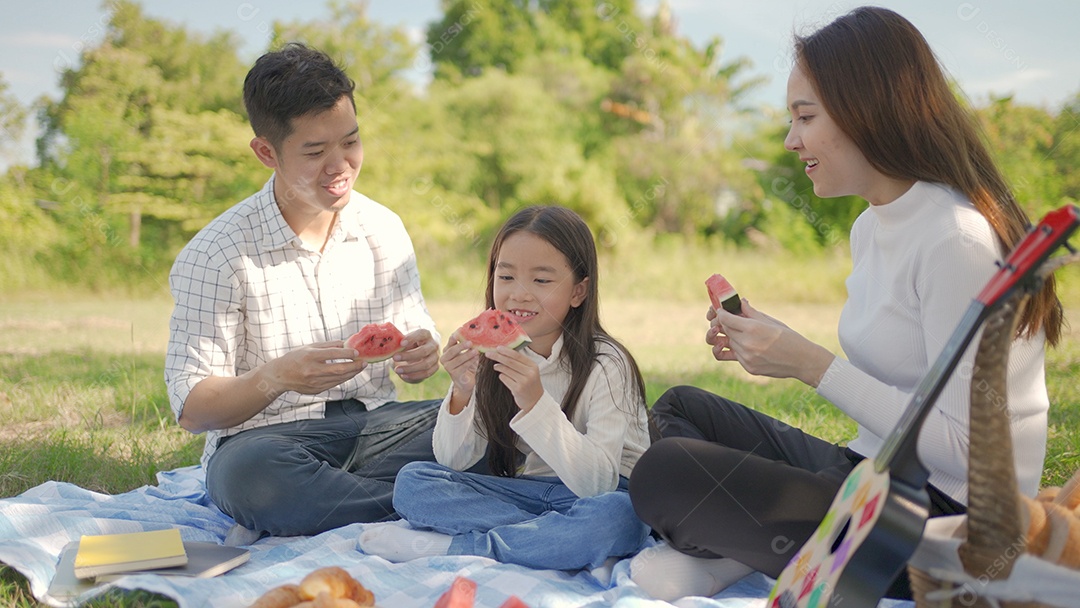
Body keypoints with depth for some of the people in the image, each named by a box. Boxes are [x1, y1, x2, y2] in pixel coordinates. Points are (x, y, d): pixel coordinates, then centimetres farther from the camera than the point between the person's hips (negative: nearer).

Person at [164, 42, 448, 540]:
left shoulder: (384, 229, 6)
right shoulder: (213, 255, -7)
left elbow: (414, 338, 14)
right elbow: (191, 409, -9)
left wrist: (422, 357, -13)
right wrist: (276, 377, -30)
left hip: (372, 424, 4)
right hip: (264, 436, -4)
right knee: (252, 471, -40)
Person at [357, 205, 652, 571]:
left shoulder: (605, 364, -16)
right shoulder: (490, 354, -2)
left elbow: (597, 481, -26)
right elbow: (454, 461, -2)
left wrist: (535, 402, -36)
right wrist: (462, 393, -21)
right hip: (524, 491, 5)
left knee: (615, 517, -39)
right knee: (412, 481, -12)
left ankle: (448, 547, -24)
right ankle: (553, 541, -19)